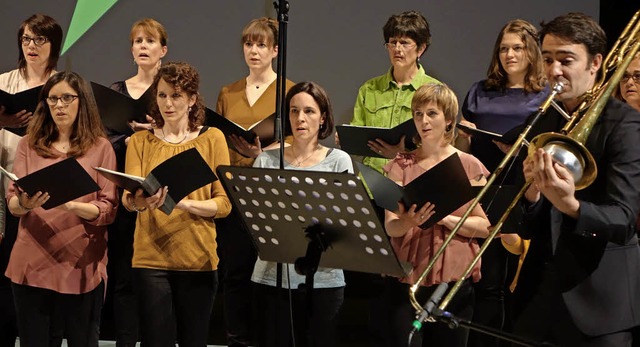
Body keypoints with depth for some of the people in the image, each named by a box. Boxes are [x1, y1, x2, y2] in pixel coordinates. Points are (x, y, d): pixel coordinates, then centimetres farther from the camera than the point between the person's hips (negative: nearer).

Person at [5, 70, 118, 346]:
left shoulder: (100, 147, 3)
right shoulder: (29, 144, 9)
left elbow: (109, 210, -4)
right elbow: (11, 203, 3)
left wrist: (71, 205, -22)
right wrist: (24, 204, -21)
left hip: (81, 265, -2)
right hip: (31, 263, 2)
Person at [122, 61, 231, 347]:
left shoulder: (212, 138, 2)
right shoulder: (140, 141, 5)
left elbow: (224, 203, -4)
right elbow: (127, 197, -8)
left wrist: (183, 203, -22)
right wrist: (139, 202, -32)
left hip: (198, 258, 0)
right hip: (151, 258, 0)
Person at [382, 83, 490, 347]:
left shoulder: (470, 166, 5)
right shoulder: (401, 166, 7)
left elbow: (485, 226, -3)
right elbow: (390, 227, -3)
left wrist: (444, 218, -18)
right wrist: (408, 222, -25)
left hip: (454, 281, 0)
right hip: (405, 278, 0)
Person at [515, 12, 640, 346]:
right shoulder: (543, 123, 7)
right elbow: (529, 229, 5)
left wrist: (571, 206, -39)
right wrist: (532, 195, -16)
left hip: (598, 299, -5)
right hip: (542, 288, 5)